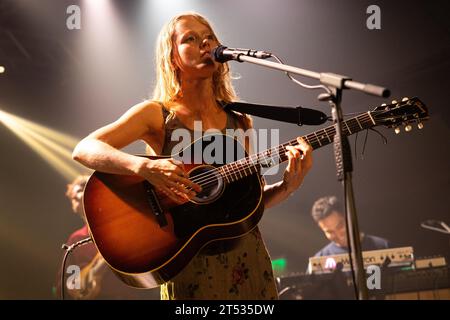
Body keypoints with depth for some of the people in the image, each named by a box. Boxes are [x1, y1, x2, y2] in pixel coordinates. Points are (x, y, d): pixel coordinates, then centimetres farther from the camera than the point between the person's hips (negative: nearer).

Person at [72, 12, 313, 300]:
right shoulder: (156, 114, -2)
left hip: (248, 257, 4)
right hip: (191, 262, -4)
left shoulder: (239, 120, 9)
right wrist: (144, 167, -30)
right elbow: (84, 150, -14)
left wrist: (288, 186, -9)